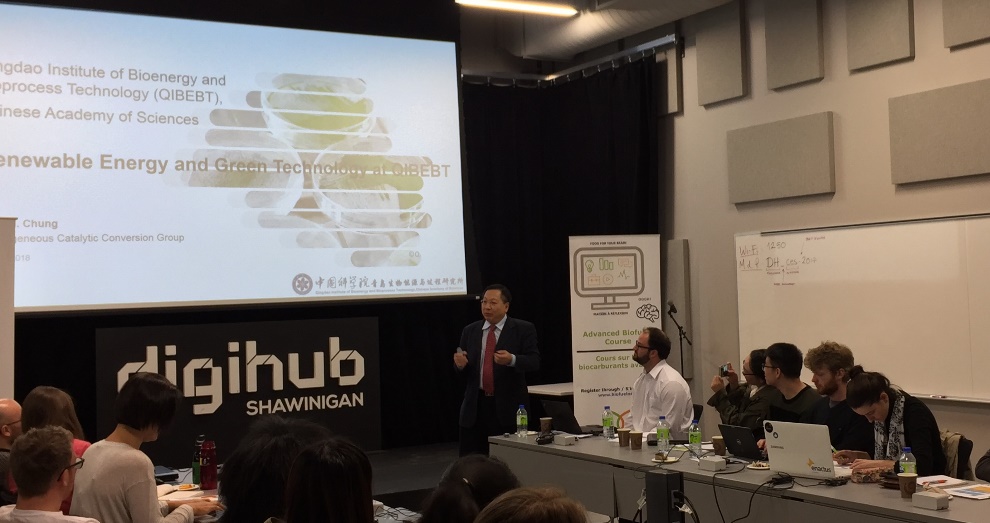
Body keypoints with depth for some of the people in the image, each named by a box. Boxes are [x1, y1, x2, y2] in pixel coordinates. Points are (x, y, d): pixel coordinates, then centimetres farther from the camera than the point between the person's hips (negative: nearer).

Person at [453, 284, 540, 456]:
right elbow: (463, 370, 14)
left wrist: (512, 360, -28)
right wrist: (460, 363, -10)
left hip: (509, 407, -3)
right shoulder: (470, 331, 12)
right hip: (475, 406, 4)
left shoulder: (523, 329, 0)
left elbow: (534, 362, -10)